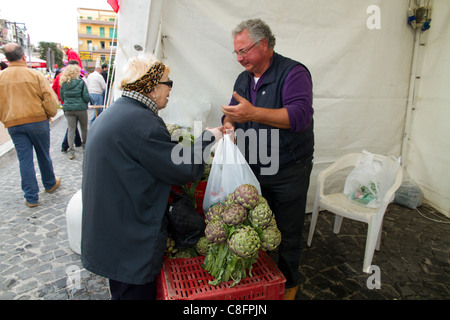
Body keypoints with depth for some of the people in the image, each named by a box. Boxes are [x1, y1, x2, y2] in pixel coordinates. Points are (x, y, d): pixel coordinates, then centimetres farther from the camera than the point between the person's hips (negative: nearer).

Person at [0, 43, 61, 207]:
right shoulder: (35, 75, -6)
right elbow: (50, 98, -10)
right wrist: (50, 114, 5)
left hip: (13, 124, 2)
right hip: (37, 120, -2)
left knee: (24, 159, 5)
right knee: (43, 155, 14)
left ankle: (31, 197, 8)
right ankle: (50, 184, 34)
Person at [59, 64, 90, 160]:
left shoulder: (63, 83, 2)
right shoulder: (81, 82, -9)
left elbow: (62, 96, 10)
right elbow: (86, 96, -10)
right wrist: (87, 102, 11)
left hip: (68, 109, 3)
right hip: (81, 108, -3)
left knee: (71, 129, 4)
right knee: (84, 128, 15)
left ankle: (71, 150, -3)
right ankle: (84, 144, 31)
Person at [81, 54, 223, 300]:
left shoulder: (112, 113, 9)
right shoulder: (143, 123, -24)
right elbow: (185, 170, -19)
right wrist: (208, 138, -5)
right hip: (129, 241, -10)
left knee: (121, 291, 26)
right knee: (136, 292, 10)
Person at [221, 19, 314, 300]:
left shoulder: (293, 73, -12)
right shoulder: (244, 79, 11)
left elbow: (301, 115, -27)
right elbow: (233, 114, 16)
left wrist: (254, 113, -36)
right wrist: (228, 125, -9)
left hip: (288, 174, -6)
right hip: (253, 170, 6)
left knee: (288, 233, 9)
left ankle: (289, 283, 34)